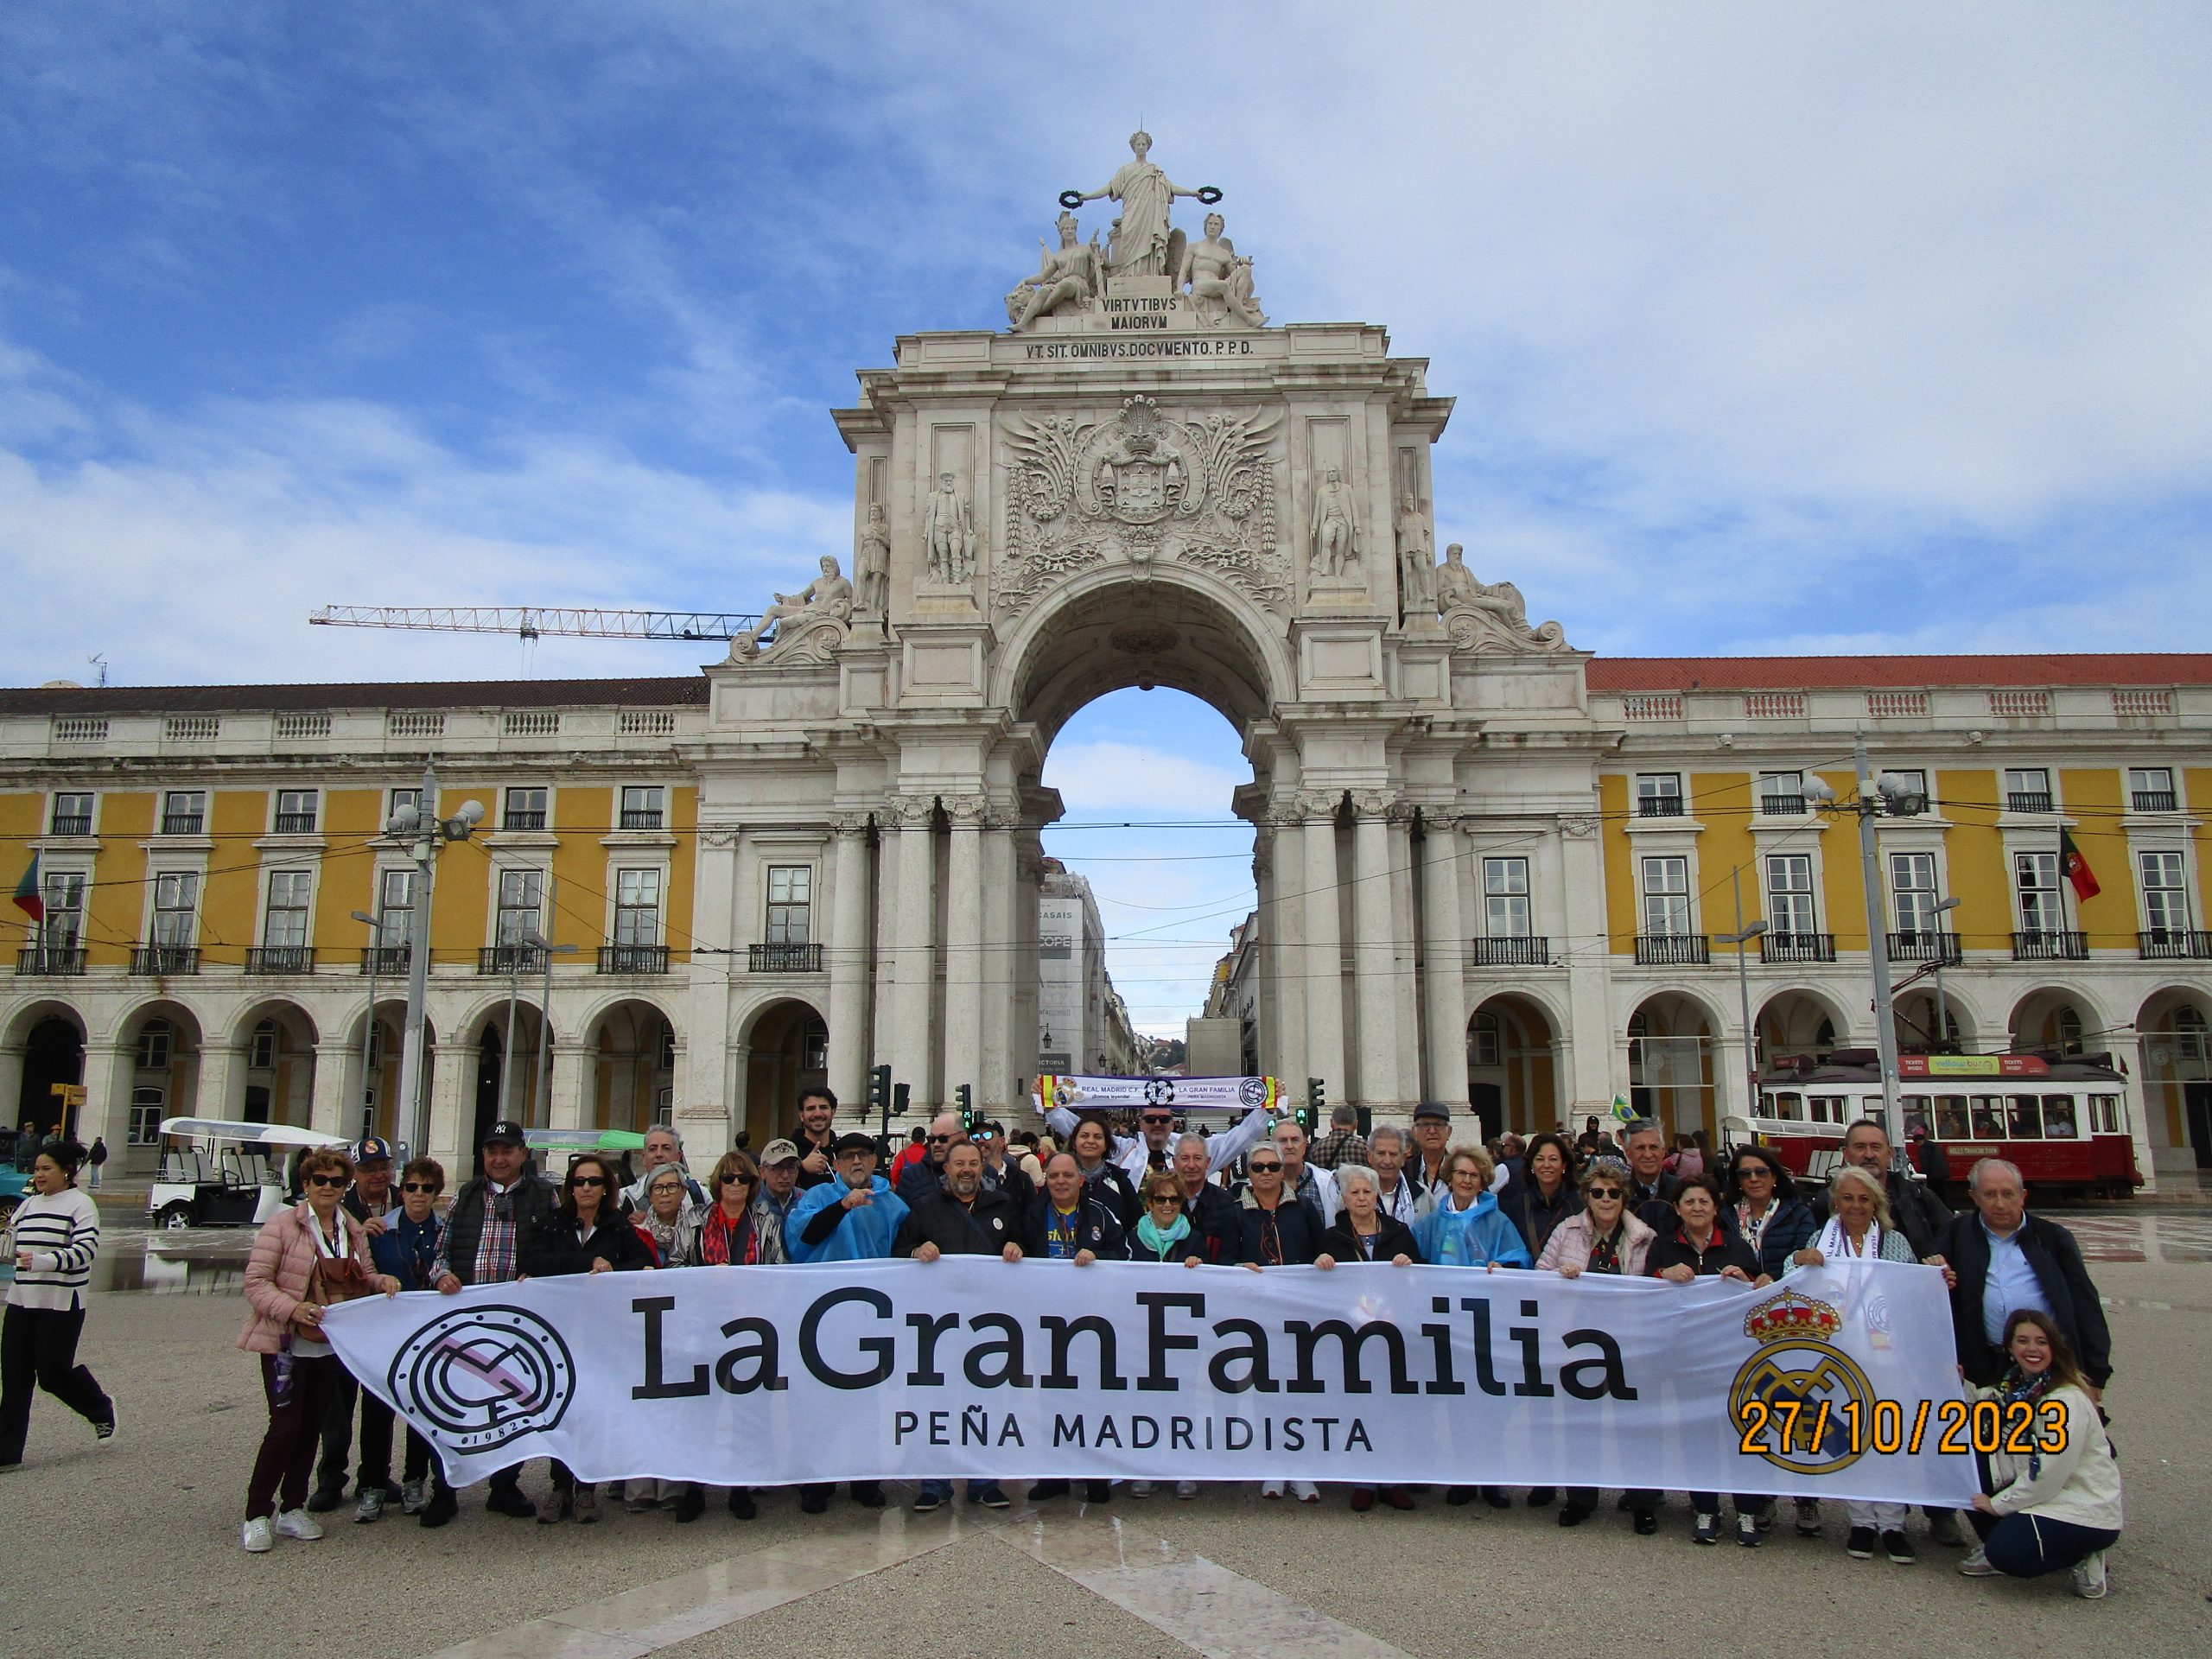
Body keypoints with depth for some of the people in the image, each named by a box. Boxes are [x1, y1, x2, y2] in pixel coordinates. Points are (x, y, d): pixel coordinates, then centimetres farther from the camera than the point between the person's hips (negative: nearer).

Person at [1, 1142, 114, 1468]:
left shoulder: (80, 1205, -8)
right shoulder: (28, 1204, 13)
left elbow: (86, 1249, -19)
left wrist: (42, 1261, -30)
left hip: (62, 1305, -6)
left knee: (53, 1373, -1)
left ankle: (101, 1409, 26)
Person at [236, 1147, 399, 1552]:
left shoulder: (354, 1230, 8)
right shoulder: (282, 1225, -10)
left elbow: (365, 1276, 16)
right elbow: (255, 1281, -13)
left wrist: (382, 1281, -6)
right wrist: (292, 1308, -26)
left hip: (332, 1346, 6)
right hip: (287, 1344, -5)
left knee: (312, 1427, 12)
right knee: (285, 1427, -7)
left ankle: (292, 1510, 24)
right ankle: (257, 1515, 8)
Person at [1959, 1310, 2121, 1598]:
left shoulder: (2069, 1400, -19)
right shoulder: (2012, 1388, 5)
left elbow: (2051, 1471, -21)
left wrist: (1999, 1504, -12)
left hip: (2087, 1511, -8)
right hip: (2042, 1494, 8)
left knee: (2006, 1551, -23)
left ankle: (2084, 1556, 0)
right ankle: (1995, 1554, 7)